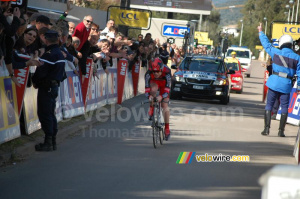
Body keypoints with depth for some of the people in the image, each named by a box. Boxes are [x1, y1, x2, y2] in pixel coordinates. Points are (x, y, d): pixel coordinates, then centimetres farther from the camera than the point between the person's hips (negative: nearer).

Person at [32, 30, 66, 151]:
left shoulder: (48, 54, -18)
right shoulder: (60, 54, 11)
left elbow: (41, 72, -19)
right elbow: (62, 73, 19)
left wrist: (35, 82, -3)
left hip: (46, 87, -9)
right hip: (55, 85, 9)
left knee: (44, 114, -5)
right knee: (51, 113, 15)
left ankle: (48, 142, -5)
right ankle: (53, 141, 18)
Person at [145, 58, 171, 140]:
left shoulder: (166, 72, -37)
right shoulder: (149, 73, -34)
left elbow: (168, 87, -35)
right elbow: (147, 87, -29)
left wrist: (162, 96, -51)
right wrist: (148, 96, -48)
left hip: (164, 84, 0)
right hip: (154, 82, 0)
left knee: (165, 105, -10)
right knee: (153, 90, -38)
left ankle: (167, 128, 0)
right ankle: (151, 109, -15)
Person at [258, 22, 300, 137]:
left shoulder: (276, 53, -2)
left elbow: (266, 44, 12)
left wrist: (261, 32, 25)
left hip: (274, 83, 0)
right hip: (286, 86, 0)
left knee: (269, 105, 7)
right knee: (284, 108, 8)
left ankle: (266, 128, 0)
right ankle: (281, 131, 6)